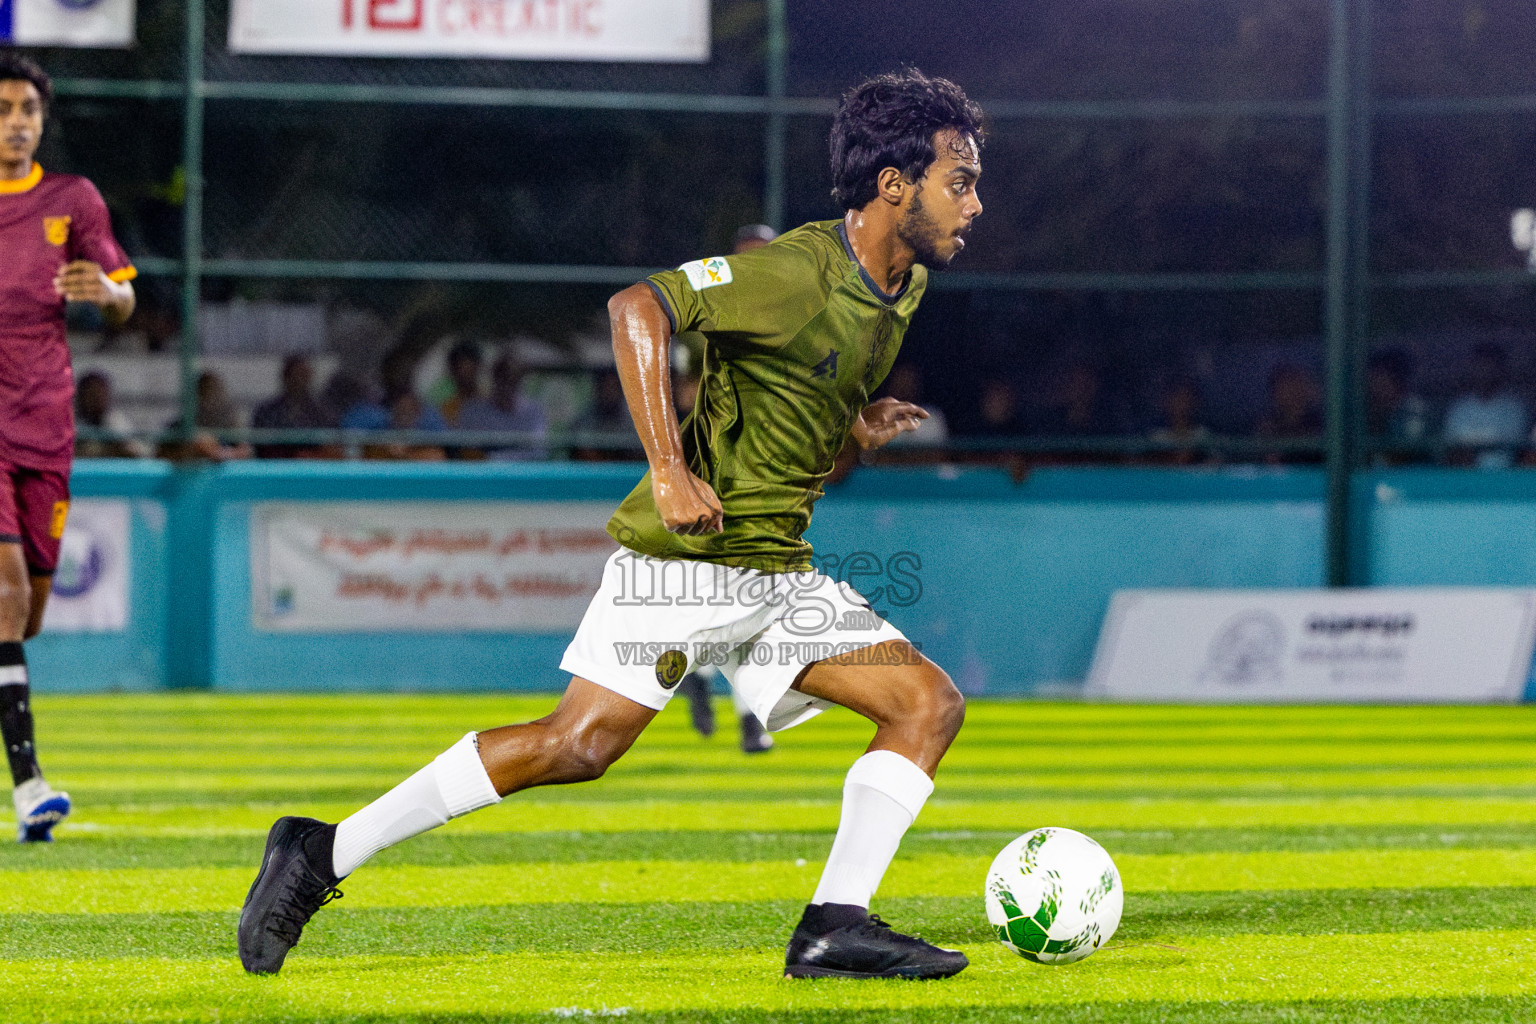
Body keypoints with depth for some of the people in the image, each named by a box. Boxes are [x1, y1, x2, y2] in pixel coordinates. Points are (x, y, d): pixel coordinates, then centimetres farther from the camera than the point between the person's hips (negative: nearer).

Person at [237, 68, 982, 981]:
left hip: (777, 567, 9)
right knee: (580, 745, -15)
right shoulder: (798, 271, -16)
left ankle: (836, 929, -9)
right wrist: (668, 469, -30)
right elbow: (640, 307, -24)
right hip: (683, 556, -9)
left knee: (931, 703, -4)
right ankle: (323, 856, -6)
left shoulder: (904, 285, 12)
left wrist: (853, 424, 9)